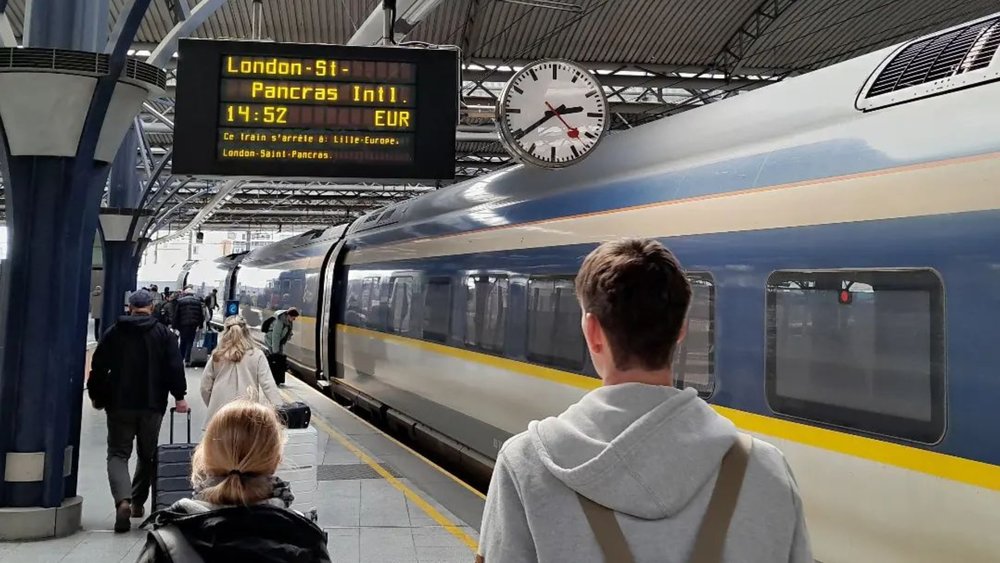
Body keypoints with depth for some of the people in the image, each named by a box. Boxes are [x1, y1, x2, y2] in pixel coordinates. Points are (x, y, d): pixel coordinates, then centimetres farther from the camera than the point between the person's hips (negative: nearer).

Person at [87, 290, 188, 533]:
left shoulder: (114, 333, 3)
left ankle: (123, 500, -20)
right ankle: (138, 503, 21)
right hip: (152, 405, 0)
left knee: (118, 454, 2)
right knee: (147, 455, 16)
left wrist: (96, 395, 17)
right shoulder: (164, 334, 1)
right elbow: (174, 367, -6)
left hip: (120, 404, 0)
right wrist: (179, 396, -4)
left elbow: (98, 367, 5)